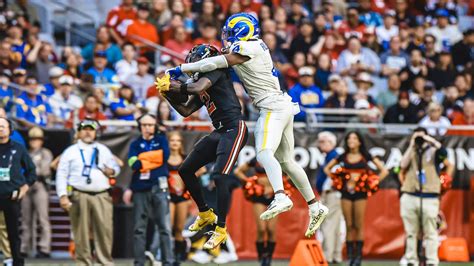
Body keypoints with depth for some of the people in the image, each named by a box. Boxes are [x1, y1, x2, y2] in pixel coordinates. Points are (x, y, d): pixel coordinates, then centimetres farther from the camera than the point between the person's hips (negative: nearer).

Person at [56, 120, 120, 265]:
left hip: (101, 196, 2)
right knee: (81, 232, -4)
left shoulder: (103, 150, 19)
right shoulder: (70, 152, 9)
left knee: (105, 230, -6)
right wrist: (63, 196, -7)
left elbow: (116, 167, 26)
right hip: (79, 196, -2)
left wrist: (112, 171, 1)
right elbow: (61, 175, 4)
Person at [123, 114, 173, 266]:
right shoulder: (135, 144, 12)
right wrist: (154, 159, -6)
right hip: (140, 189, 1)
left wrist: (143, 158, -3)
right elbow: (134, 164, -5)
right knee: (139, 229, 2)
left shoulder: (161, 140, 12)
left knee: (165, 227, -6)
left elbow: (165, 156, -7)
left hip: (159, 188, -1)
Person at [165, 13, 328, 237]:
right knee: (286, 162, 15)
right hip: (283, 107, 10)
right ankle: (315, 207, 18)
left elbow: (216, 63, -13)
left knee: (265, 154, -26)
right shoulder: (256, 46, 16)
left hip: (273, 108, -10)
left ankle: (280, 197, -46)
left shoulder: (247, 49, -11)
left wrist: (180, 69, -8)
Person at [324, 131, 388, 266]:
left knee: (358, 226, 0)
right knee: (349, 226, 2)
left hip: (360, 193, -2)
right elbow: (327, 168, 19)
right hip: (346, 193, 2)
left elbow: (384, 171, 2)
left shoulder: (366, 157, 0)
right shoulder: (343, 157, 6)